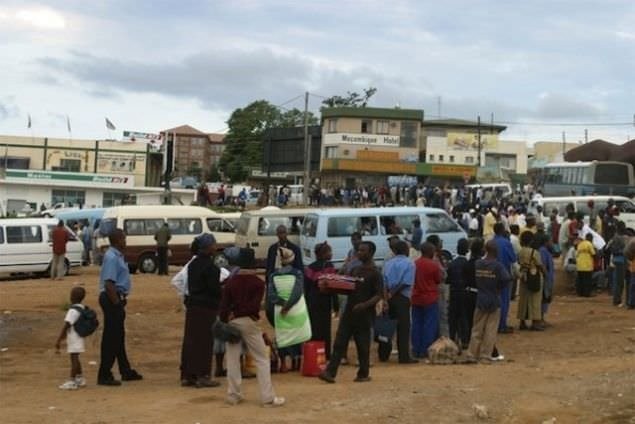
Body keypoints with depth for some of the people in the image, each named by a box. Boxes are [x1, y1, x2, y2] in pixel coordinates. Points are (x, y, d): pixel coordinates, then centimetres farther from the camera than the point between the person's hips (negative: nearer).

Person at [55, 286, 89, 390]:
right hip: (78, 338, 9)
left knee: (74, 359, -4)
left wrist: (58, 340, -21)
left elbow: (66, 326, -24)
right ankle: (79, 378, 28)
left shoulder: (73, 311, -21)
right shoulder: (82, 308, 6)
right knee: (75, 359, 19)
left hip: (74, 339, -9)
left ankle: (72, 381, 0)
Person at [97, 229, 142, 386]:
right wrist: (117, 303, -23)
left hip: (117, 298, 10)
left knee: (119, 337, 17)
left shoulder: (118, 256, 13)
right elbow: (109, 284, -26)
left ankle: (126, 371, 28)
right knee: (111, 338, -6)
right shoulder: (111, 257, -19)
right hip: (112, 299, -10)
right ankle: (104, 375, -1)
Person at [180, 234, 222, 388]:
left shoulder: (193, 264, 10)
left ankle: (187, 375, 15)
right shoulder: (210, 266, -16)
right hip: (206, 307, -8)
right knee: (204, 342, -1)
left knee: (190, 340, 10)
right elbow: (214, 289, -18)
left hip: (192, 306, 8)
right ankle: (202, 376, 4)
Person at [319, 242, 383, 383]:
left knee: (363, 345, 3)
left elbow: (378, 295, -13)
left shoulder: (374, 273, -7)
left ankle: (363, 374, 16)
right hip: (348, 313, 6)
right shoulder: (355, 270, 14)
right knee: (339, 343, 0)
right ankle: (330, 372, -3)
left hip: (364, 315, -6)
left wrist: (365, 305, -28)